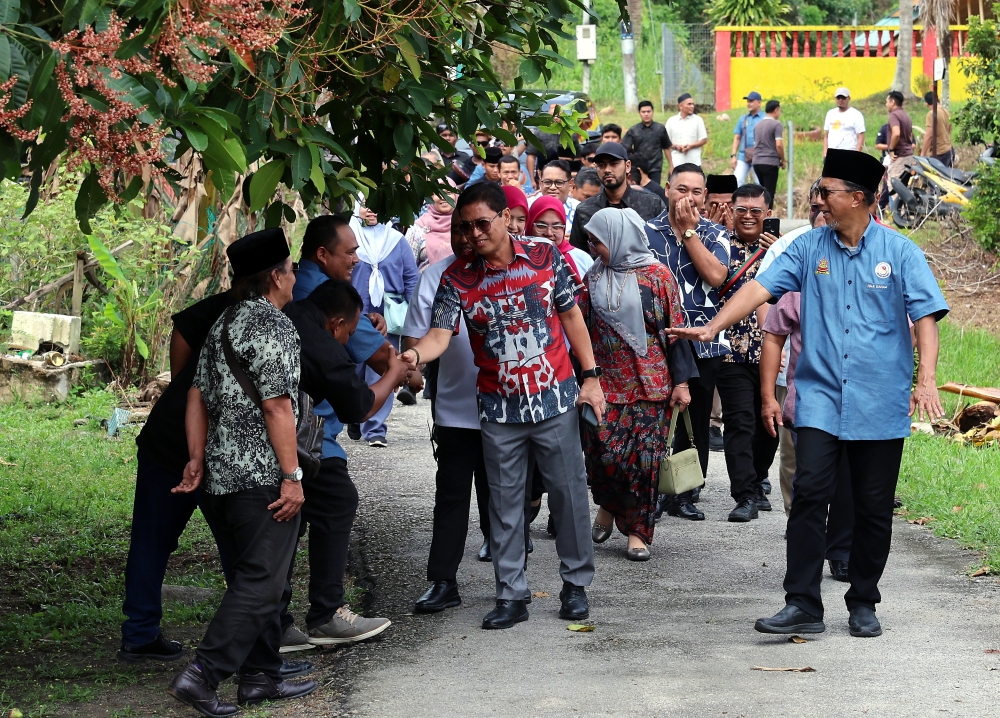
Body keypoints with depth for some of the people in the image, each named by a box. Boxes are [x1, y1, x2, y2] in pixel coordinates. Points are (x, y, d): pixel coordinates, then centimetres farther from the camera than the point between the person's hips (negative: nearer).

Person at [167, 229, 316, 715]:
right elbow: (276, 406, -17)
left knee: (252, 578, 16)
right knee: (260, 584, -6)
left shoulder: (223, 325, 15)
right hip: (263, 476, -9)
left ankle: (261, 677, 20)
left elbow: (198, 397, 14)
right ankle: (202, 675, -13)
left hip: (221, 475, 9)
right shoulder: (274, 326, -12)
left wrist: (197, 459, 16)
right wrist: (293, 476, -16)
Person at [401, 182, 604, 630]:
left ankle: (576, 584, 19)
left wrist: (590, 376, 4)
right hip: (500, 409, 1)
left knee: (569, 493, 5)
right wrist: (414, 354, -37)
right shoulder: (457, 279, -5)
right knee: (505, 504, 5)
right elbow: (440, 335, -14)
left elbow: (571, 316, 6)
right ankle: (511, 597, 13)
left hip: (555, 400, 0)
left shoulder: (546, 258, -3)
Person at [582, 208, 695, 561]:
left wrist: (681, 382, -5)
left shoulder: (657, 276, -3)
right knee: (604, 452, -6)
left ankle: (638, 531, 8)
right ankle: (609, 505, 23)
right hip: (605, 382, 2)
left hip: (650, 383, -2)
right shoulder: (594, 277, 8)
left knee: (643, 456, -3)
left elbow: (675, 329, -2)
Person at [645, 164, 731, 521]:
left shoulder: (714, 234, 4)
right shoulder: (647, 231, 4)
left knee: (696, 422, 7)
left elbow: (716, 275, -13)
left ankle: (685, 495, 16)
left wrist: (688, 230, -11)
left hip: (703, 343, 1)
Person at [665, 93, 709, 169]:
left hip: (694, 162, 0)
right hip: (676, 162, 0)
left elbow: (704, 140, 5)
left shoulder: (698, 120, 4)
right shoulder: (671, 121, 6)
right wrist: (676, 146, -12)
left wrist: (691, 146, -11)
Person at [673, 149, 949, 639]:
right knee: (809, 493, -11)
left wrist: (926, 380, -16)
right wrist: (713, 327, -11)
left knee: (873, 507, 5)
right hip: (821, 399, 1)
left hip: (880, 404, -1)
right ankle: (802, 604, -8)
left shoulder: (899, 252, 0)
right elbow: (761, 287, 1)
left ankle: (863, 604, 19)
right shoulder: (809, 248, 7)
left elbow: (925, 317, -4)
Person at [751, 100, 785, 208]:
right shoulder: (776, 124, -8)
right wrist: (783, 160, -4)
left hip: (757, 162, 6)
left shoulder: (758, 125, 14)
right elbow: (778, 144, -15)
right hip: (770, 162, -6)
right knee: (769, 193, -3)